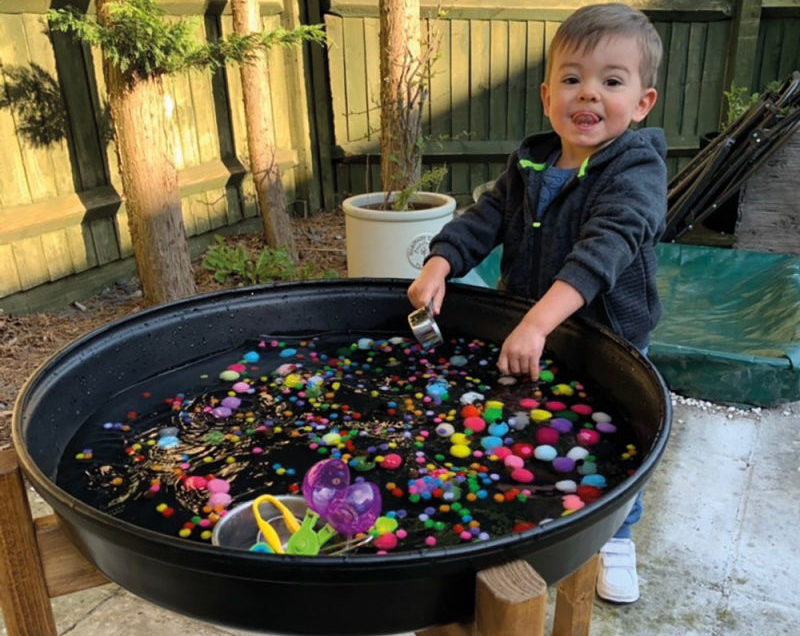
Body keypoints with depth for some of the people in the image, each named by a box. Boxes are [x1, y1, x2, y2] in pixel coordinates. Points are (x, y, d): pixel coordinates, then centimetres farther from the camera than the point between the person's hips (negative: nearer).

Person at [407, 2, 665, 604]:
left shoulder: (636, 170, -22)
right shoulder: (531, 163, -1)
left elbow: (603, 248, -36)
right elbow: (485, 217, -2)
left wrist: (539, 321, -47)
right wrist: (439, 264, -21)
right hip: (524, 334, 5)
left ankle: (615, 537, 41)